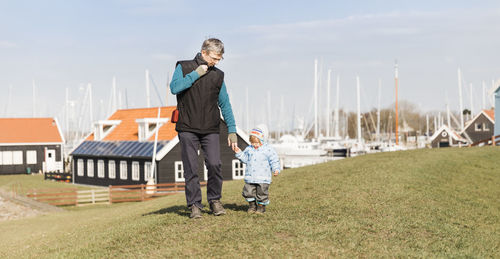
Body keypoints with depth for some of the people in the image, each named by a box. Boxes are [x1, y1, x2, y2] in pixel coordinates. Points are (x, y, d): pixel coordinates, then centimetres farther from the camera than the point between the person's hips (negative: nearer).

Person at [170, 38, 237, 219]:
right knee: (191, 169, -3)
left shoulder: (218, 75, 12)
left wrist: (232, 130, 9)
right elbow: (174, 88, -12)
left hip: (211, 129, 2)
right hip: (188, 129, -2)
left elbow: (225, 104, 15)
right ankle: (194, 205, 7)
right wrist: (195, 74, -11)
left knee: (215, 165, -10)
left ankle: (215, 200, 10)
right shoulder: (184, 67, 5)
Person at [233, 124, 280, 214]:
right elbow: (244, 158, 17)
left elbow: (274, 160, -4)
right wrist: (239, 153, 4)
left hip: (263, 178, -4)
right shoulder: (249, 149, 10)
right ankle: (252, 205, 21)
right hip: (250, 178, 4)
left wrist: (276, 169, -16)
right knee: (248, 192, 4)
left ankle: (261, 206, 16)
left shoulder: (268, 149, -4)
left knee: (262, 193, -1)